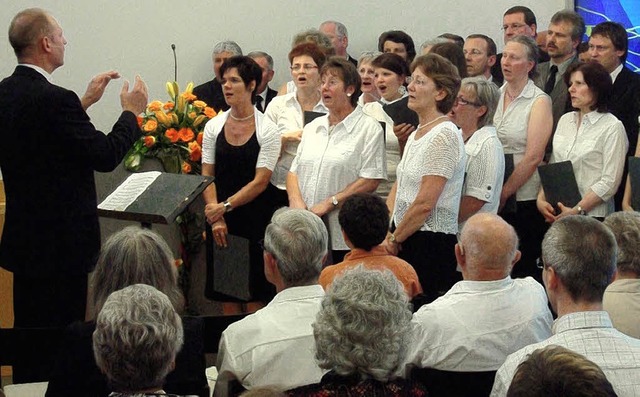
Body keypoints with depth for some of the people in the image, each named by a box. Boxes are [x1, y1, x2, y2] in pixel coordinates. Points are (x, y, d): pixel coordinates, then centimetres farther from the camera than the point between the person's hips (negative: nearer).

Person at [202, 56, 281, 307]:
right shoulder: (213, 126, 5)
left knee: (256, 289, 0)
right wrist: (215, 218, -8)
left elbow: (260, 181, -10)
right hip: (220, 220, 3)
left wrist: (225, 207, -15)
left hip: (255, 219, -3)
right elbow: (207, 176, 3)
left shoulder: (267, 130, -5)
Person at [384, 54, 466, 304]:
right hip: (405, 241, 9)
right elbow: (397, 189, 18)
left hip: (431, 244, -9)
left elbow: (425, 204, -18)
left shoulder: (444, 136, -14)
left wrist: (394, 239, -8)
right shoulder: (417, 135, 16)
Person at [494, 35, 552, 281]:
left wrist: (503, 193, -15)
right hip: (493, 199, 5)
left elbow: (534, 157, -13)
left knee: (522, 268, -1)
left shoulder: (539, 102, -5)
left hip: (523, 199, -5)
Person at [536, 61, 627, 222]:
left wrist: (576, 211, -16)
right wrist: (541, 199, -2)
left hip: (592, 215, -5)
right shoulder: (565, 120, 12)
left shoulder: (612, 127, -6)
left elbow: (610, 182, -12)